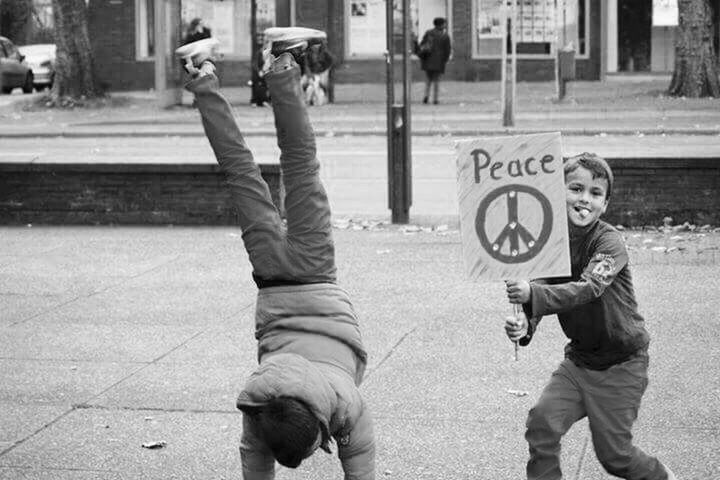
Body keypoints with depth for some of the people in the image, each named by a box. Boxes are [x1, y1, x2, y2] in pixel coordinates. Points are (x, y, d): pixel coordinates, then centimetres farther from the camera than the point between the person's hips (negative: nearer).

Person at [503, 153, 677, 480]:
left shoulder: (609, 242, -20)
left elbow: (589, 288, -36)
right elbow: (540, 295, -8)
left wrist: (532, 294, -49)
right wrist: (524, 325, -31)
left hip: (620, 363, -5)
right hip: (578, 358, 5)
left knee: (613, 453, 3)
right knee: (541, 421, -14)